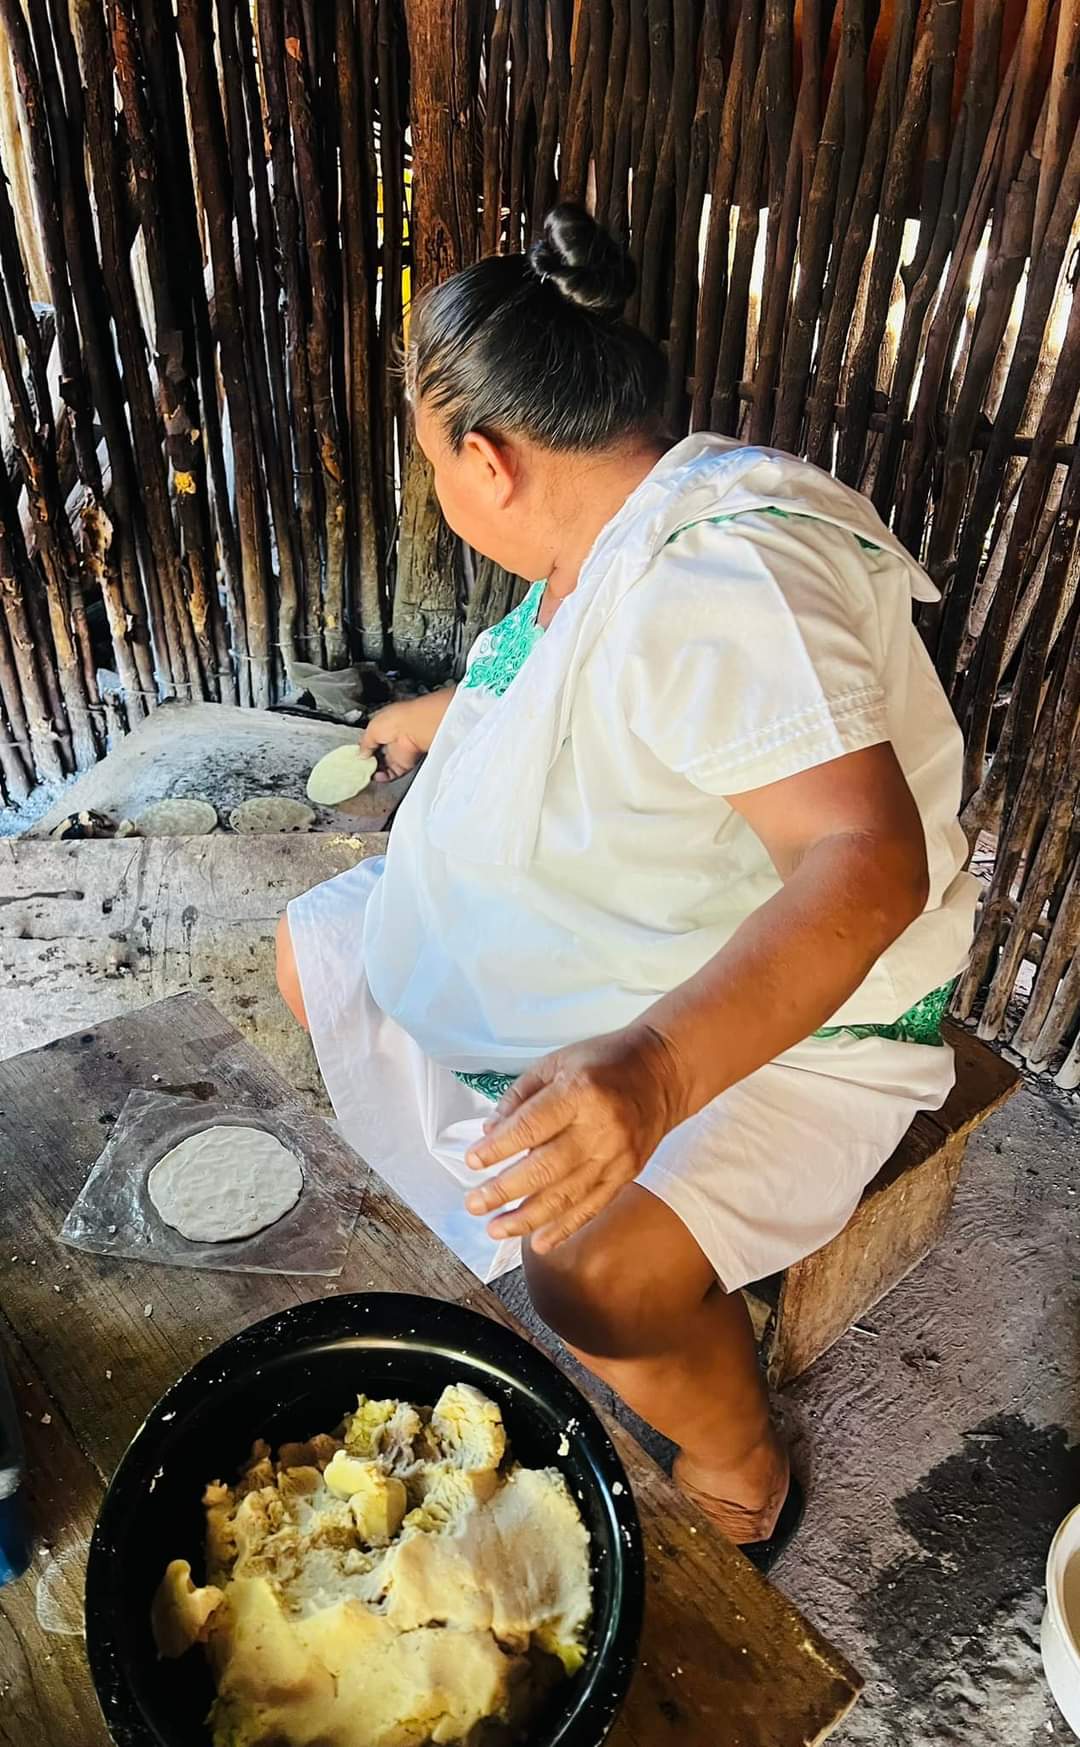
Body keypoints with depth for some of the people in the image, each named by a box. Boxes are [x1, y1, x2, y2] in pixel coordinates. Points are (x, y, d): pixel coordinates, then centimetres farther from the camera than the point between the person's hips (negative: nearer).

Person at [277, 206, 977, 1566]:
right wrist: (438, 718, 37)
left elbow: (873, 865, -39)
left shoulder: (719, 582, -30)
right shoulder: (614, 530, 0)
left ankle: (744, 1483, 6)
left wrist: (657, 1069, -51)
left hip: (790, 1008, -9)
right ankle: (452, 1197, 28)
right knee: (317, 946, 9)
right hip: (615, 946, 9)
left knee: (595, 1272, -29)